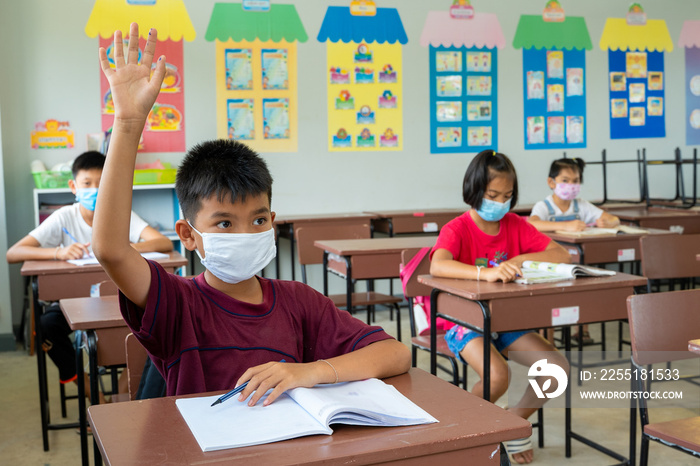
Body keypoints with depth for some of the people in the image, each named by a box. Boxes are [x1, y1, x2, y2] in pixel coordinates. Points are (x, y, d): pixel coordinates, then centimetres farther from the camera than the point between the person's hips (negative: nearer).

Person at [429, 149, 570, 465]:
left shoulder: (516, 225, 3)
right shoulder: (457, 229, -14)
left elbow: (562, 255, -3)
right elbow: (437, 266, -35)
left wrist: (523, 259, -22)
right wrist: (486, 273, -49)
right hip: (466, 322, -5)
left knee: (558, 367, -13)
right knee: (497, 376, -31)